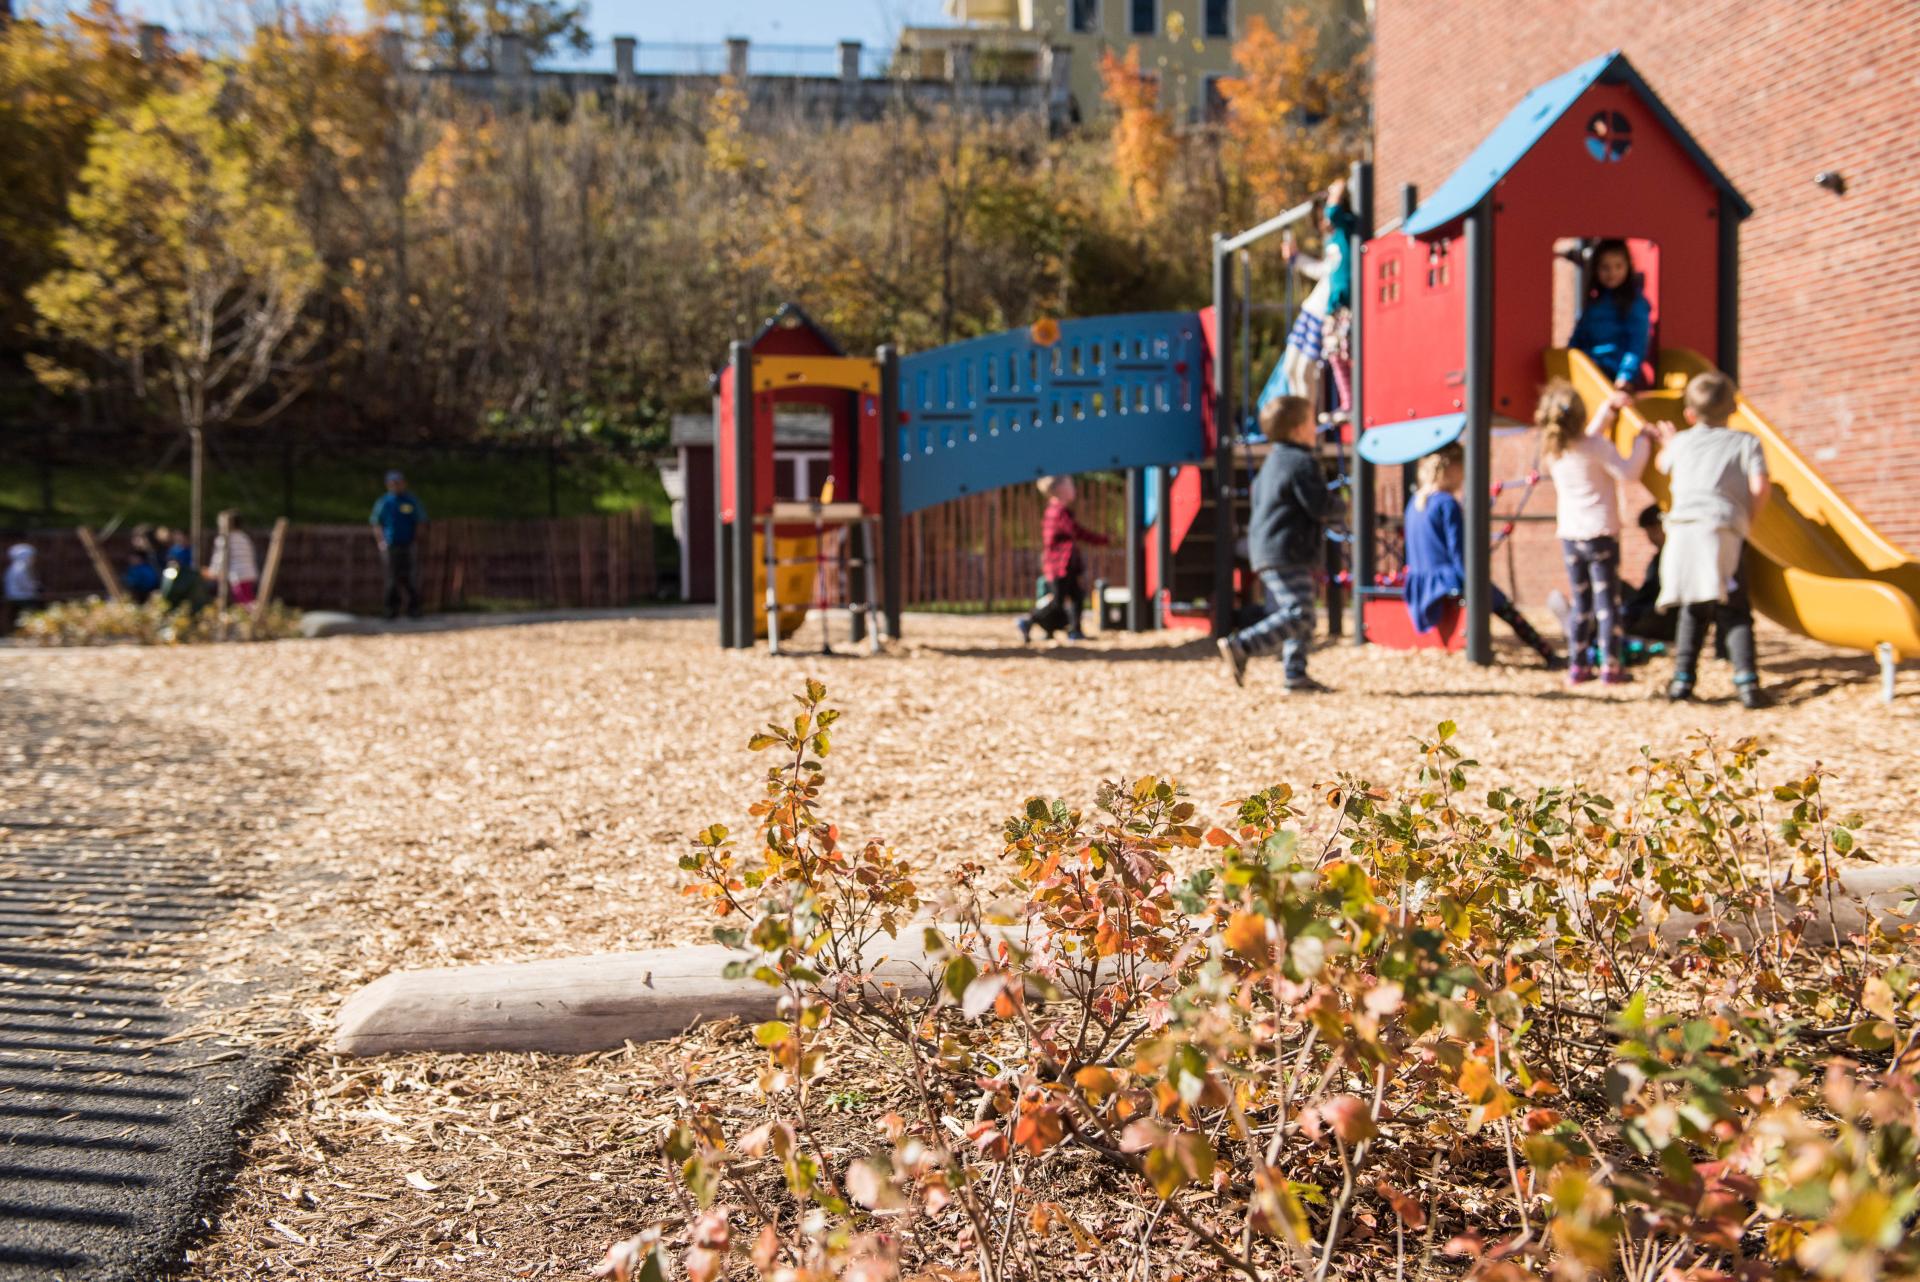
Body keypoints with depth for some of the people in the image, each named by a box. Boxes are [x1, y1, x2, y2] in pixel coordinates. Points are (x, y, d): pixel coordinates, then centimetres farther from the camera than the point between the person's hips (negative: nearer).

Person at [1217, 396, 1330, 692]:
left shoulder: (1271, 461, 17)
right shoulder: (1302, 462, -12)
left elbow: (1257, 497, 25)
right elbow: (1320, 508, -15)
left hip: (1266, 549, 10)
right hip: (1286, 553, -10)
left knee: (1301, 616, 13)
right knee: (1297, 615, -14)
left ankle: (1295, 674, 12)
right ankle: (1239, 647, -20)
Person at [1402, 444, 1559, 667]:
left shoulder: (1415, 502, 10)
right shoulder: (1448, 503, -15)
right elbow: (1459, 552, -17)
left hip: (1420, 586, 8)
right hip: (1451, 581, -8)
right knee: (1506, 608, 4)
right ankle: (1549, 656, 4)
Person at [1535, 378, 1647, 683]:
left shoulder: (1552, 450, 5)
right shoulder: (1596, 446, -13)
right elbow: (1629, 473, -15)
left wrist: (1609, 407, 20)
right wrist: (1641, 441, -4)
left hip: (1569, 536, 5)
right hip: (1600, 534, -5)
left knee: (1580, 601, 13)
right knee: (1607, 601, 1)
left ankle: (1577, 665, 12)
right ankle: (1611, 666, 2)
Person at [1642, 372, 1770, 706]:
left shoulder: (1682, 442, 20)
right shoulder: (1746, 442, 12)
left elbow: (1663, 465, 43)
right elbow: (1761, 485, -2)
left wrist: (1668, 444, 61)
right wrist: (1749, 516, 12)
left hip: (1683, 529, 3)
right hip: (1723, 531, -3)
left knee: (1693, 608, 15)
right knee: (1733, 610, -2)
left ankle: (1682, 678, 11)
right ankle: (1746, 681, -14)